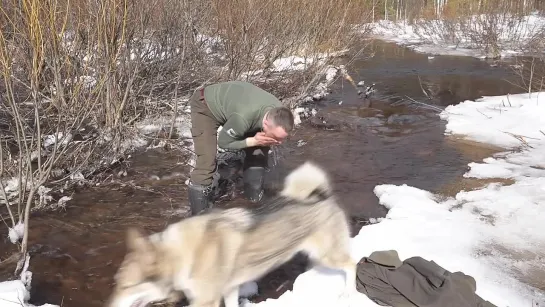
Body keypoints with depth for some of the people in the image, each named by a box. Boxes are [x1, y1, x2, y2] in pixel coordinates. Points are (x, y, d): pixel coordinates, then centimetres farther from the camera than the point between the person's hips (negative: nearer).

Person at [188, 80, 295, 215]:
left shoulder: (279, 114, -23)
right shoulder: (243, 117, -44)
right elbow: (223, 142, -25)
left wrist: (266, 141, -24)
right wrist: (254, 141, -34)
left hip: (228, 103, 7)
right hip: (205, 106, -7)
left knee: (259, 151, 2)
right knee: (207, 160, -20)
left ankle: (254, 200, 21)